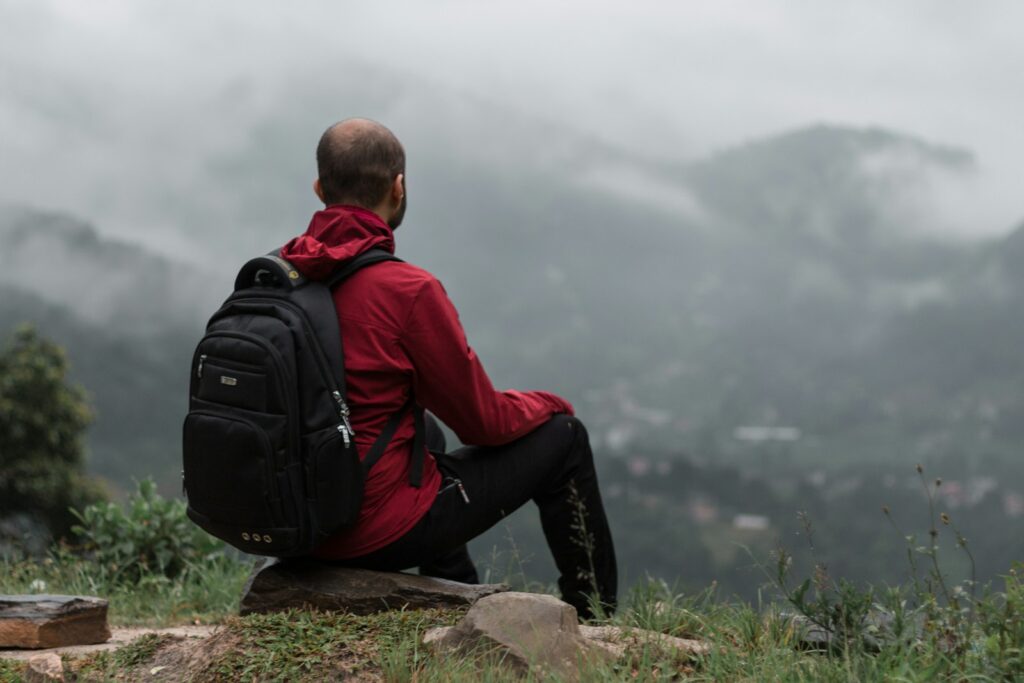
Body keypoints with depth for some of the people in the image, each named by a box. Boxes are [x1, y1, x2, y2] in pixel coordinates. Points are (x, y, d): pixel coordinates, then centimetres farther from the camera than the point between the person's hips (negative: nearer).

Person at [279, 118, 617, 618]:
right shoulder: (407, 289, -22)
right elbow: (482, 421, -12)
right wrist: (547, 405, 10)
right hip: (381, 532, -7)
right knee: (563, 437, 9)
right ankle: (595, 621, 26)